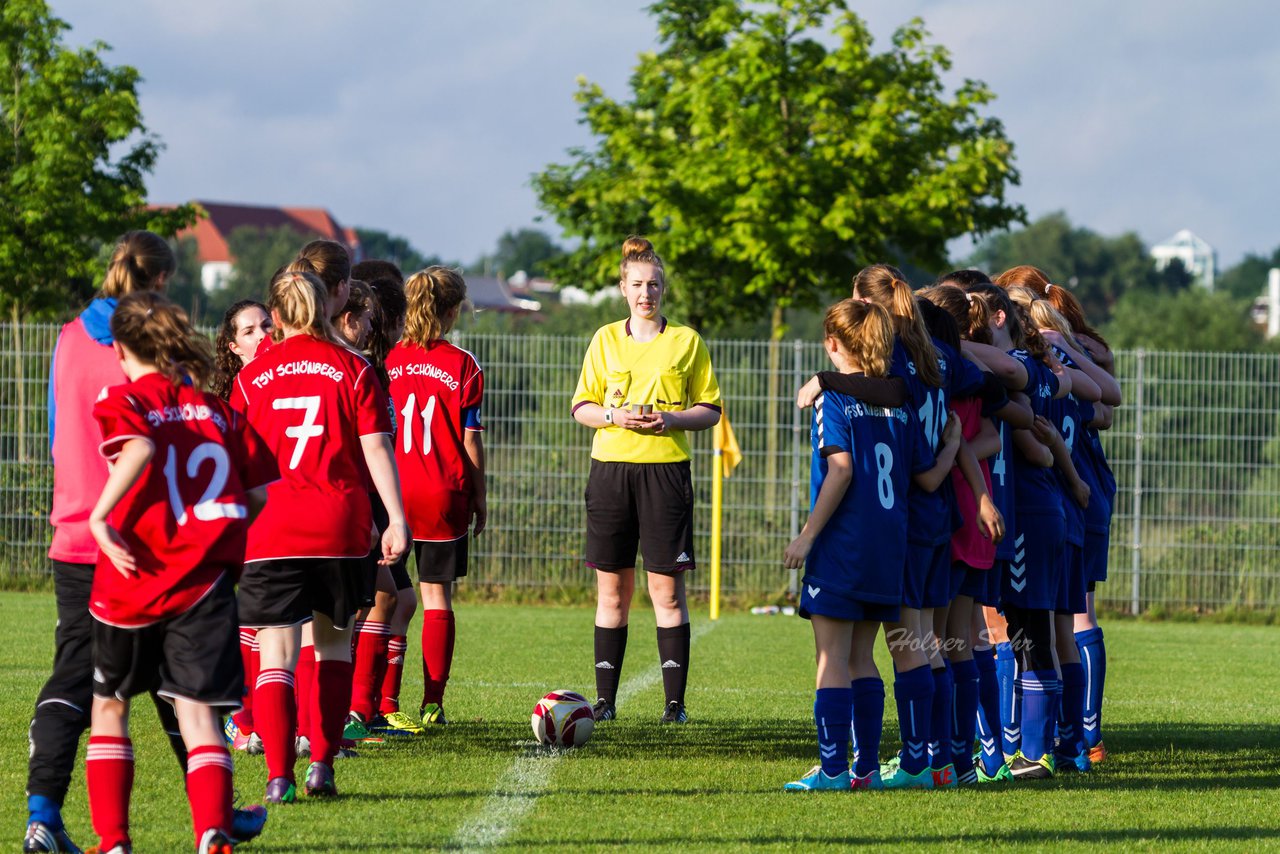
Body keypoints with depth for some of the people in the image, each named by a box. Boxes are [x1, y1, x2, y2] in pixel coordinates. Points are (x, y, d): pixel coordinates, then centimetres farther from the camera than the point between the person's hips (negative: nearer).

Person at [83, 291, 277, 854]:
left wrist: (100, 515, -20)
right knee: (198, 712, -1)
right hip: (204, 580, 2)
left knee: (109, 705, 18)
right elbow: (262, 492, 7)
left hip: (133, 580, -2)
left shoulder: (123, 400, -3)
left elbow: (138, 449, -25)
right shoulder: (218, 410, 10)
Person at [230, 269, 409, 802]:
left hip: (271, 530, -1)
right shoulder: (353, 369, 3)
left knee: (276, 653, -2)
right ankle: (322, 764, 11)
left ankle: (279, 776, -13)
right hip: (340, 527, 1)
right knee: (333, 641, 18)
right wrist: (397, 518, -2)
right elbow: (376, 448, -3)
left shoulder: (252, 375, 5)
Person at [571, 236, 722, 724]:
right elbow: (581, 408, 11)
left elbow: (710, 410, 7)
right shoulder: (606, 340, 10)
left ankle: (675, 701, -2)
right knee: (612, 588, 2)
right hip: (611, 467, 2)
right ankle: (605, 699, 7)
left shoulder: (686, 341, 6)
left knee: (666, 589, -4)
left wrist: (671, 419, -11)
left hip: (665, 468, -2)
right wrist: (613, 416, -9)